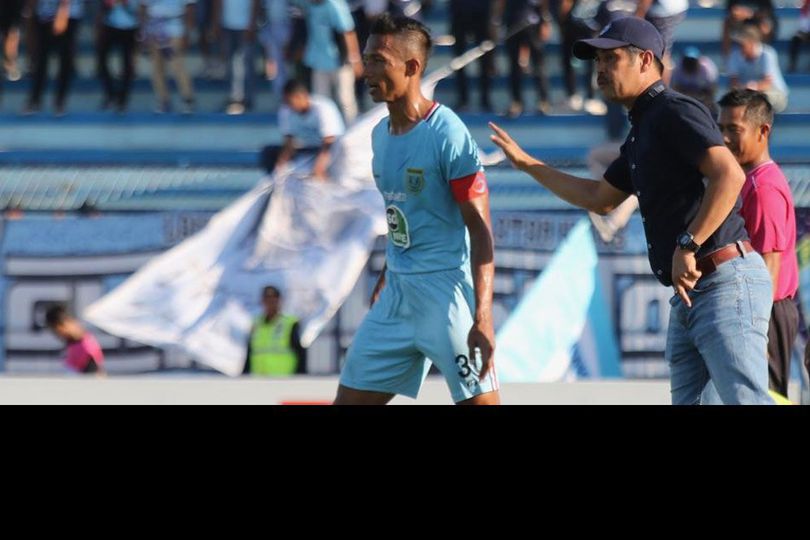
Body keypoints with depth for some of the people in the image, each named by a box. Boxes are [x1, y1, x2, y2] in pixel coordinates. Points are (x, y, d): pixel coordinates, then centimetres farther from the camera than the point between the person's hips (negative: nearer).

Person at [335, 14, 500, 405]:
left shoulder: (448, 135, -14)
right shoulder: (380, 135, 9)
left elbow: (480, 230, -16)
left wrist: (482, 320, -23)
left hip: (447, 292, -8)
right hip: (397, 293, 8)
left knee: (479, 402, -9)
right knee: (349, 400, 6)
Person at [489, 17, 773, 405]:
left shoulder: (674, 112, -9)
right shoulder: (641, 132, 22)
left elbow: (729, 175, -23)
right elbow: (600, 199, 37)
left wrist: (687, 247, -26)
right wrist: (526, 163, 37)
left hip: (725, 281, -11)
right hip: (687, 295, 11)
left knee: (745, 399, -19)